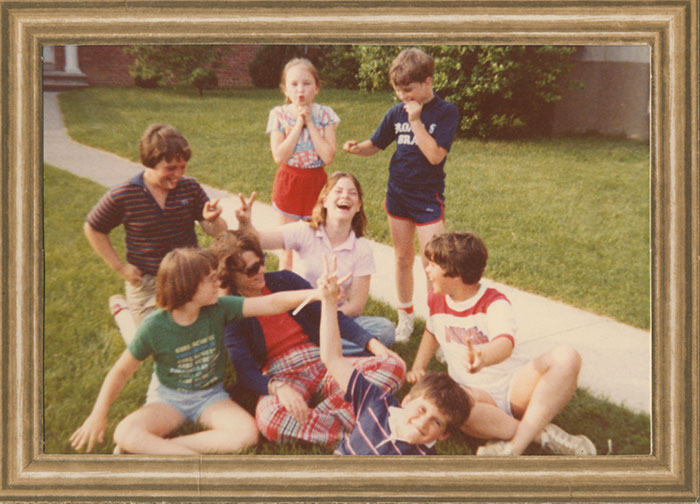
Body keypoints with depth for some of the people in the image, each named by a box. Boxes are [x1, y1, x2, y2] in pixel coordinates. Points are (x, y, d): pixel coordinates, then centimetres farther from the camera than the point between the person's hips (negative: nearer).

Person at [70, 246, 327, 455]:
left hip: (210, 395, 2)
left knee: (247, 433, -27)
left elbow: (272, 304, -25)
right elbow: (121, 371, -7)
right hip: (168, 396, -2)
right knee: (125, 434, -30)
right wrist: (98, 415, -5)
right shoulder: (154, 327, -20)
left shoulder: (218, 309, -16)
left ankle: (152, 449, -20)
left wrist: (319, 293, -37)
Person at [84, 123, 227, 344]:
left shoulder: (190, 188, -10)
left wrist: (212, 219, -33)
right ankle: (120, 308, 34)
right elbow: (93, 229, -2)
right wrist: (120, 267, -6)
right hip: (146, 284, -3)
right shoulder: (122, 196, -17)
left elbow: (218, 232, -8)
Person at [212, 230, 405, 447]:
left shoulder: (284, 280, 10)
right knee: (271, 417, -41)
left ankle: (316, 416, -29)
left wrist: (372, 343, -4)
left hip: (323, 364, 5)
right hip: (278, 376, -4)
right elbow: (244, 369, -11)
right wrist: (277, 387, -32)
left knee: (394, 366, -18)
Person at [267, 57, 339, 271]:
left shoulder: (324, 114, -5)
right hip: (289, 182, 0)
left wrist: (310, 123, -15)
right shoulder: (279, 114, -6)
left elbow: (328, 157, -15)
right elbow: (279, 156, -17)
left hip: (316, 182, 0)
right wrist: (299, 123, -17)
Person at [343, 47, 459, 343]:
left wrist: (416, 121, -22)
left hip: (429, 197, -5)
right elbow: (375, 145, 12)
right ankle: (405, 316, 29)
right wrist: (357, 148, -10)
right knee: (403, 258, 14)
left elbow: (435, 155, -20)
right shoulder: (396, 113, 3)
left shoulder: (445, 112, -10)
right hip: (397, 194, 5)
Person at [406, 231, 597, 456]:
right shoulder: (435, 300, 6)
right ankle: (543, 434, -28)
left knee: (566, 357, -31)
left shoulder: (494, 303, -12)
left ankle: (516, 444, -39)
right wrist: (417, 368, 15)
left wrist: (483, 358, -56)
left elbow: (505, 344, -33)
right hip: (477, 395, 2)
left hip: (515, 386, -2)